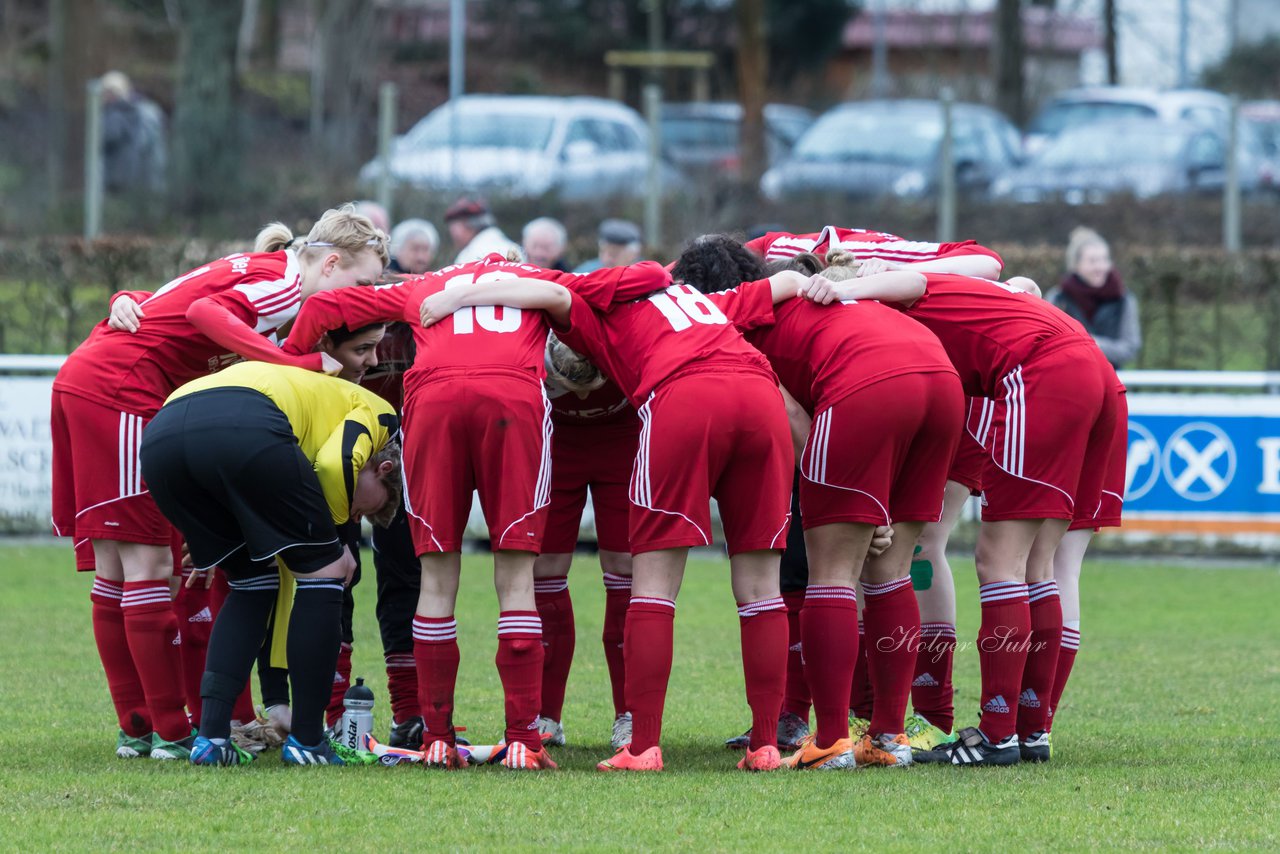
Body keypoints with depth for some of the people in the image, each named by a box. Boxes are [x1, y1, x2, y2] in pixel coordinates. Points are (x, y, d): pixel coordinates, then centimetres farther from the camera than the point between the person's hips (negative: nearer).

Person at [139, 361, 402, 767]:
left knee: (252, 582, 26)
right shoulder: (375, 413, 26)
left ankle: (211, 737, 15)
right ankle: (307, 741, 13)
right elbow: (335, 463, 1)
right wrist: (332, 541, 18)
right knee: (323, 570, 11)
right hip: (245, 429, -8)